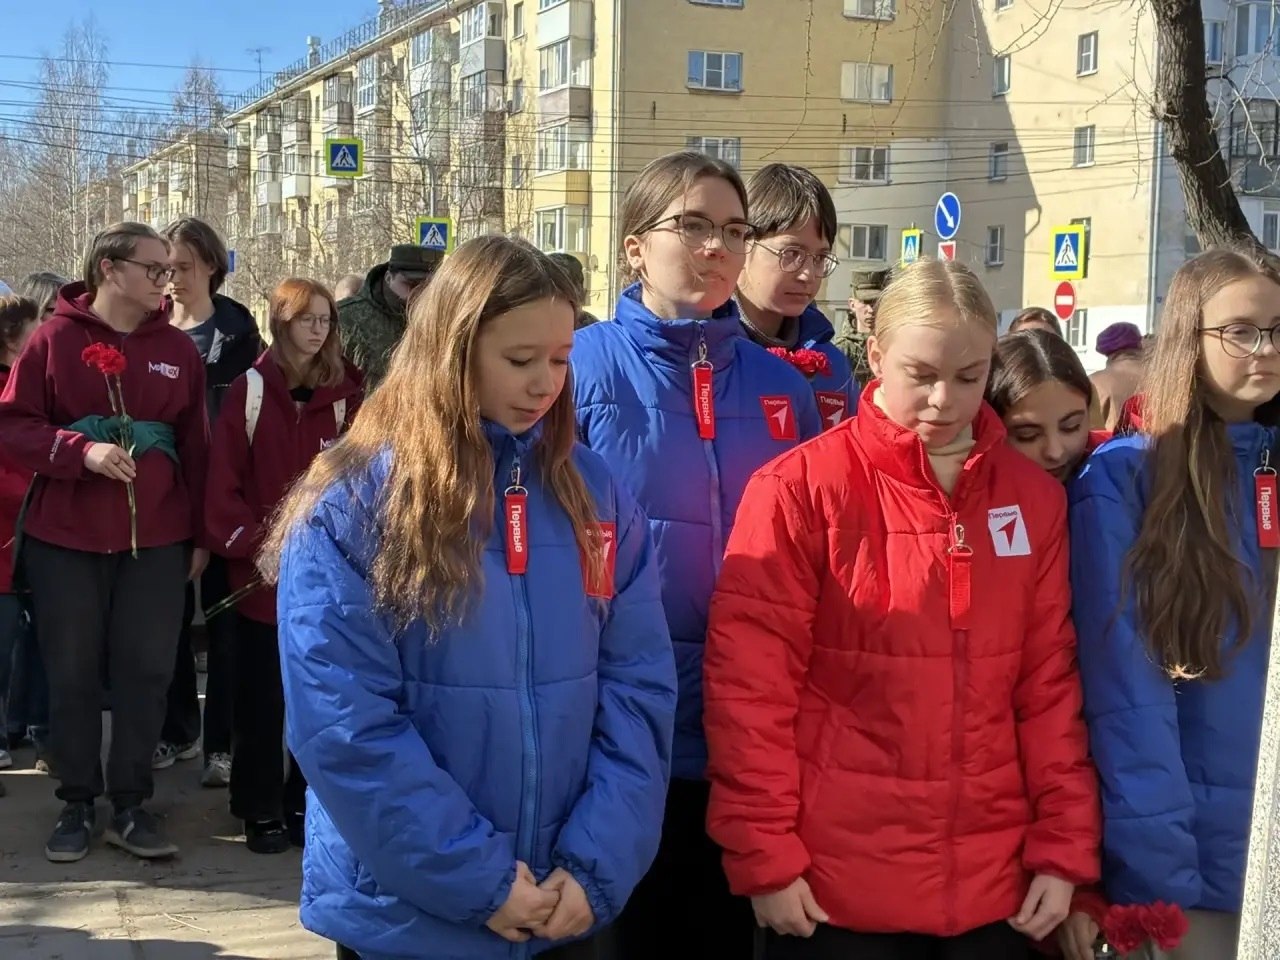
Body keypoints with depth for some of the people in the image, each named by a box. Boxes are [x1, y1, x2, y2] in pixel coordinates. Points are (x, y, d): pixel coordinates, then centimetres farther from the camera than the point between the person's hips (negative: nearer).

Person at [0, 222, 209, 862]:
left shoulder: (179, 349, 6)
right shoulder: (55, 338, -2)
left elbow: (196, 447, 8)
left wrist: (200, 534, 7)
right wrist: (82, 451, -20)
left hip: (157, 540, 2)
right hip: (65, 538, -2)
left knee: (146, 672, 3)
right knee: (72, 673, 6)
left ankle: (130, 805, 15)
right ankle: (77, 803, 20)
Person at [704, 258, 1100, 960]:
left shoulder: (1034, 497, 4)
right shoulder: (801, 486, -9)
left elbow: (1050, 680, 6)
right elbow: (749, 679, -10)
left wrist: (1066, 848, 3)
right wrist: (763, 855, -11)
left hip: (994, 884, 4)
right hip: (833, 886, -3)